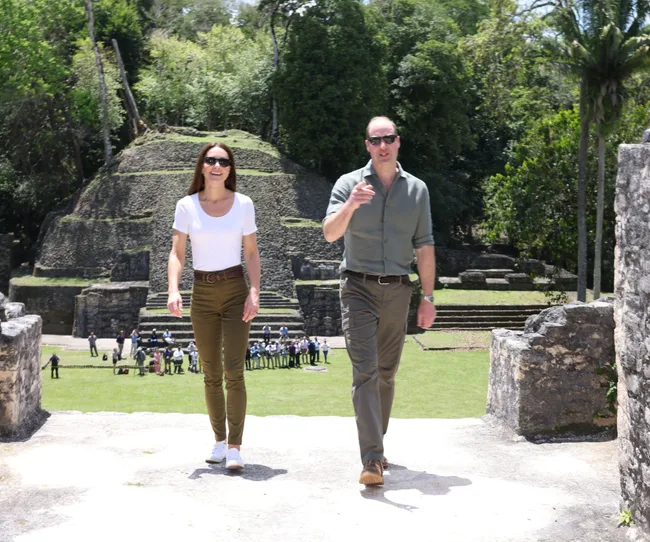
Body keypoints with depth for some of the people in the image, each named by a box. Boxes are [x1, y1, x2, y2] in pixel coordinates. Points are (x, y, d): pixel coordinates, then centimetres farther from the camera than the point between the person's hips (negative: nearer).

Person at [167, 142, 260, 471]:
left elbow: (251, 253, 2)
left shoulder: (243, 204, 0)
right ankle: (219, 440, 23)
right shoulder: (187, 206, 1)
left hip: (235, 291, -1)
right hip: (202, 294, 2)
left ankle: (235, 446, -3)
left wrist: (254, 293, -10)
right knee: (211, 375, 9)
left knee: (234, 371, -10)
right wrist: (173, 290, -17)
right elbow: (177, 253, -2)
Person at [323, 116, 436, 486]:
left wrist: (428, 297, 6)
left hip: (398, 290, 3)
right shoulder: (350, 184, 0)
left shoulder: (417, 189, 8)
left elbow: (424, 247, 9)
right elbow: (330, 233, -13)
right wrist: (350, 205, -32)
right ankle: (372, 460, -16)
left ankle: (377, 444, 28)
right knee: (365, 371, -12)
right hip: (359, 288, -3)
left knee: (386, 374, 12)